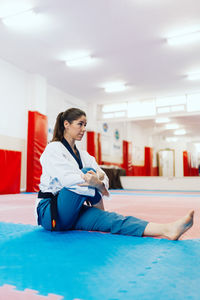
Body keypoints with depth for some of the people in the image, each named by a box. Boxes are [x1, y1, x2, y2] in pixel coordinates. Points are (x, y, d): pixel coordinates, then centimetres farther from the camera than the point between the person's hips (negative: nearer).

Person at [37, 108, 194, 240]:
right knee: (88, 171, -26)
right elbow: (66, 178, -24)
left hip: (73, 214, 5)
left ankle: (166, 230, -39)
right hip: (51, 213, -5)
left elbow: (102, 178, 0)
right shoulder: (53, 149, -7)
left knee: (108, 218, -23)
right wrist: (98, 185, -30)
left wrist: (99, 182, -25)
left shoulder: (83, 155, 14)